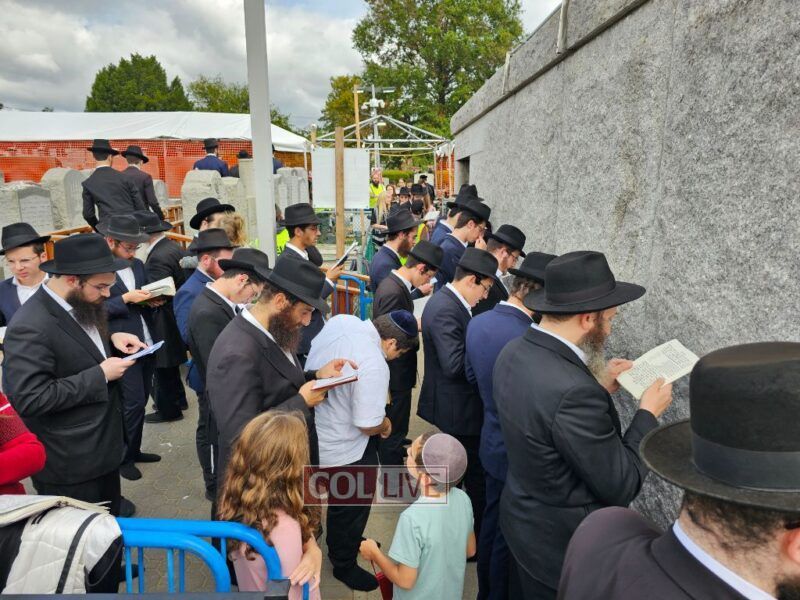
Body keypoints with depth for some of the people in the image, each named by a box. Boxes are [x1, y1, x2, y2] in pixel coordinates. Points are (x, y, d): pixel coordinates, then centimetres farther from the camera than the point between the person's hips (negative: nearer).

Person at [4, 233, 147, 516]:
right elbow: (30, 399, -29)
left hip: (102, 443, 8)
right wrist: (100, 375, -26)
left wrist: (111, 338, -2)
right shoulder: (31, 328, -27)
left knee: (109, 524, 27)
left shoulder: (78, 304, 0)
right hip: (69, 461, -8)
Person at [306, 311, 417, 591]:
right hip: (343, 451, -9)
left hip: (312, 429, 9)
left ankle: (339, 544, 54)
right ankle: (345, 566, 40)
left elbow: (312, 352, 8)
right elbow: (369, 425, -27)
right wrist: (386, 425, -5)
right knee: (350, 508, 17)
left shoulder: (341, 321, -11)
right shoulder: (374, 365, -34)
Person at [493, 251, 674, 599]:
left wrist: (598, 387, 3)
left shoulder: (515, 352, -9)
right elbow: (620, 487, -24)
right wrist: (648, 413, -12)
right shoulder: (574, 391, -35)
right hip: (563, 545, -7)